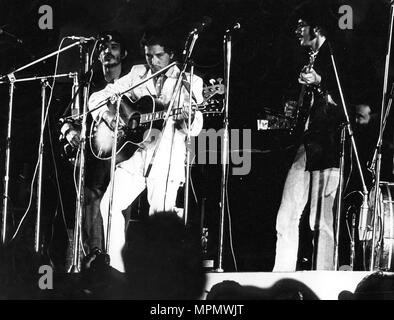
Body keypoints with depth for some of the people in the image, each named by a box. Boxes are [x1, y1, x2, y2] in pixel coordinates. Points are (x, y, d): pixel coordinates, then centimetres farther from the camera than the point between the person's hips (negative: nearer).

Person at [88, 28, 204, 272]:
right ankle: (118, 267, -1)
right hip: (135, 151, 3)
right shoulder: (137, 75, 12)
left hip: (168, 157, -3)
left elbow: (195, 129, -5)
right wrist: (107, 114, -6)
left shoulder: (190, 82, 3)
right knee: (110, 204, -11)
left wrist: (187, 118, -27)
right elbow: (97, 98, 14)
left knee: (160, 212, -15)